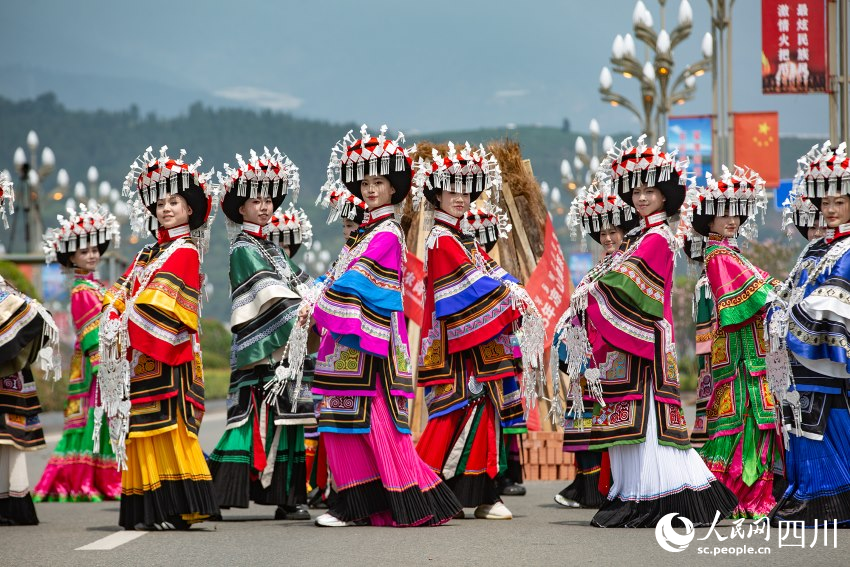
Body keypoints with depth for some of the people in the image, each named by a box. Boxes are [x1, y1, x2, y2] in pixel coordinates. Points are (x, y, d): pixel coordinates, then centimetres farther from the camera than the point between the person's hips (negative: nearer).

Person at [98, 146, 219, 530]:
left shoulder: (186, 252, -2)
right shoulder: (148, 253, 22)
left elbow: (163, 304, -13)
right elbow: (121, 293, 16)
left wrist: (133, 328, -16)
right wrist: (117, 319, -2)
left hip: (167, 357, -8)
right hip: (140, 357, 8)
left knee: (169, 427, -14)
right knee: (142, 429, 4)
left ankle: (177, 509, -17)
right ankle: (145, 510, 5)